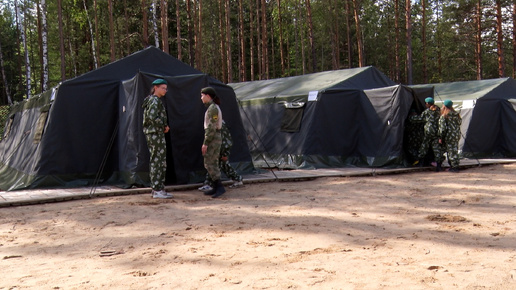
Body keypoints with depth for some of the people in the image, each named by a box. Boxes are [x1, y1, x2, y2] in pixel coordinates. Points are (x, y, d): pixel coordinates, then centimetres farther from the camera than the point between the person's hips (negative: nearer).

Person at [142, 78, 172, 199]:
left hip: (153, 133, 11)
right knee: (157, 161, -8)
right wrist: (164, 126, -13)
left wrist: (164, 126, 10)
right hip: (155, 134, -11)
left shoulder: (155, 100, 19)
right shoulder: (155, 100, -13)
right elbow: (152, 118, -24)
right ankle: (157, 190, -6)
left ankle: (158, 189, 17)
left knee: (156, 162, 12)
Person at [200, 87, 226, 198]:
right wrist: (206, 142, 21)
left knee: (208, 164, -10)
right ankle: (216, 188, 13)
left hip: (213, 139, -10)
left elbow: (212, 127, -21)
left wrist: (205, 143, -20)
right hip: (215, 138, 10)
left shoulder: (213, 108, -15)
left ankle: (220, 187, -12)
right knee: (213, 163, 10)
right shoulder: (212, 107, 15)